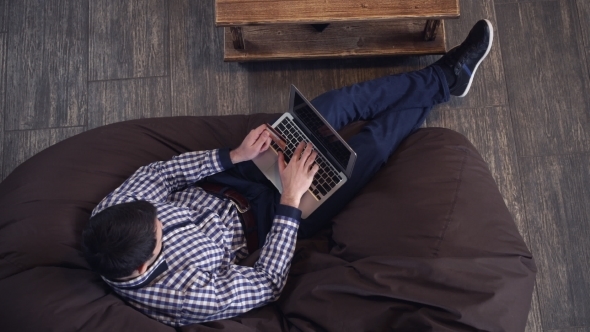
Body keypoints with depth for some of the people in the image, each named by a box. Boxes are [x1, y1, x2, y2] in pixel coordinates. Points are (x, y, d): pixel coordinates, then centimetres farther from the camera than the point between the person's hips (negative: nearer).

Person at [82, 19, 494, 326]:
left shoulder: (110, 214, -21)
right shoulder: (187, 295, -35)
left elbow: (158, 173, -6)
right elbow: (268, 284, -25)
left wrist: (234, 156, -18)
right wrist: (291, 198, -28)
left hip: (229, 187, 5)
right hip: (267, 219, -5)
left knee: (331, 105, -4)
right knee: (371, 145, -9)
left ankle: (444, 76, 17)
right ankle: (446, 82, 23)